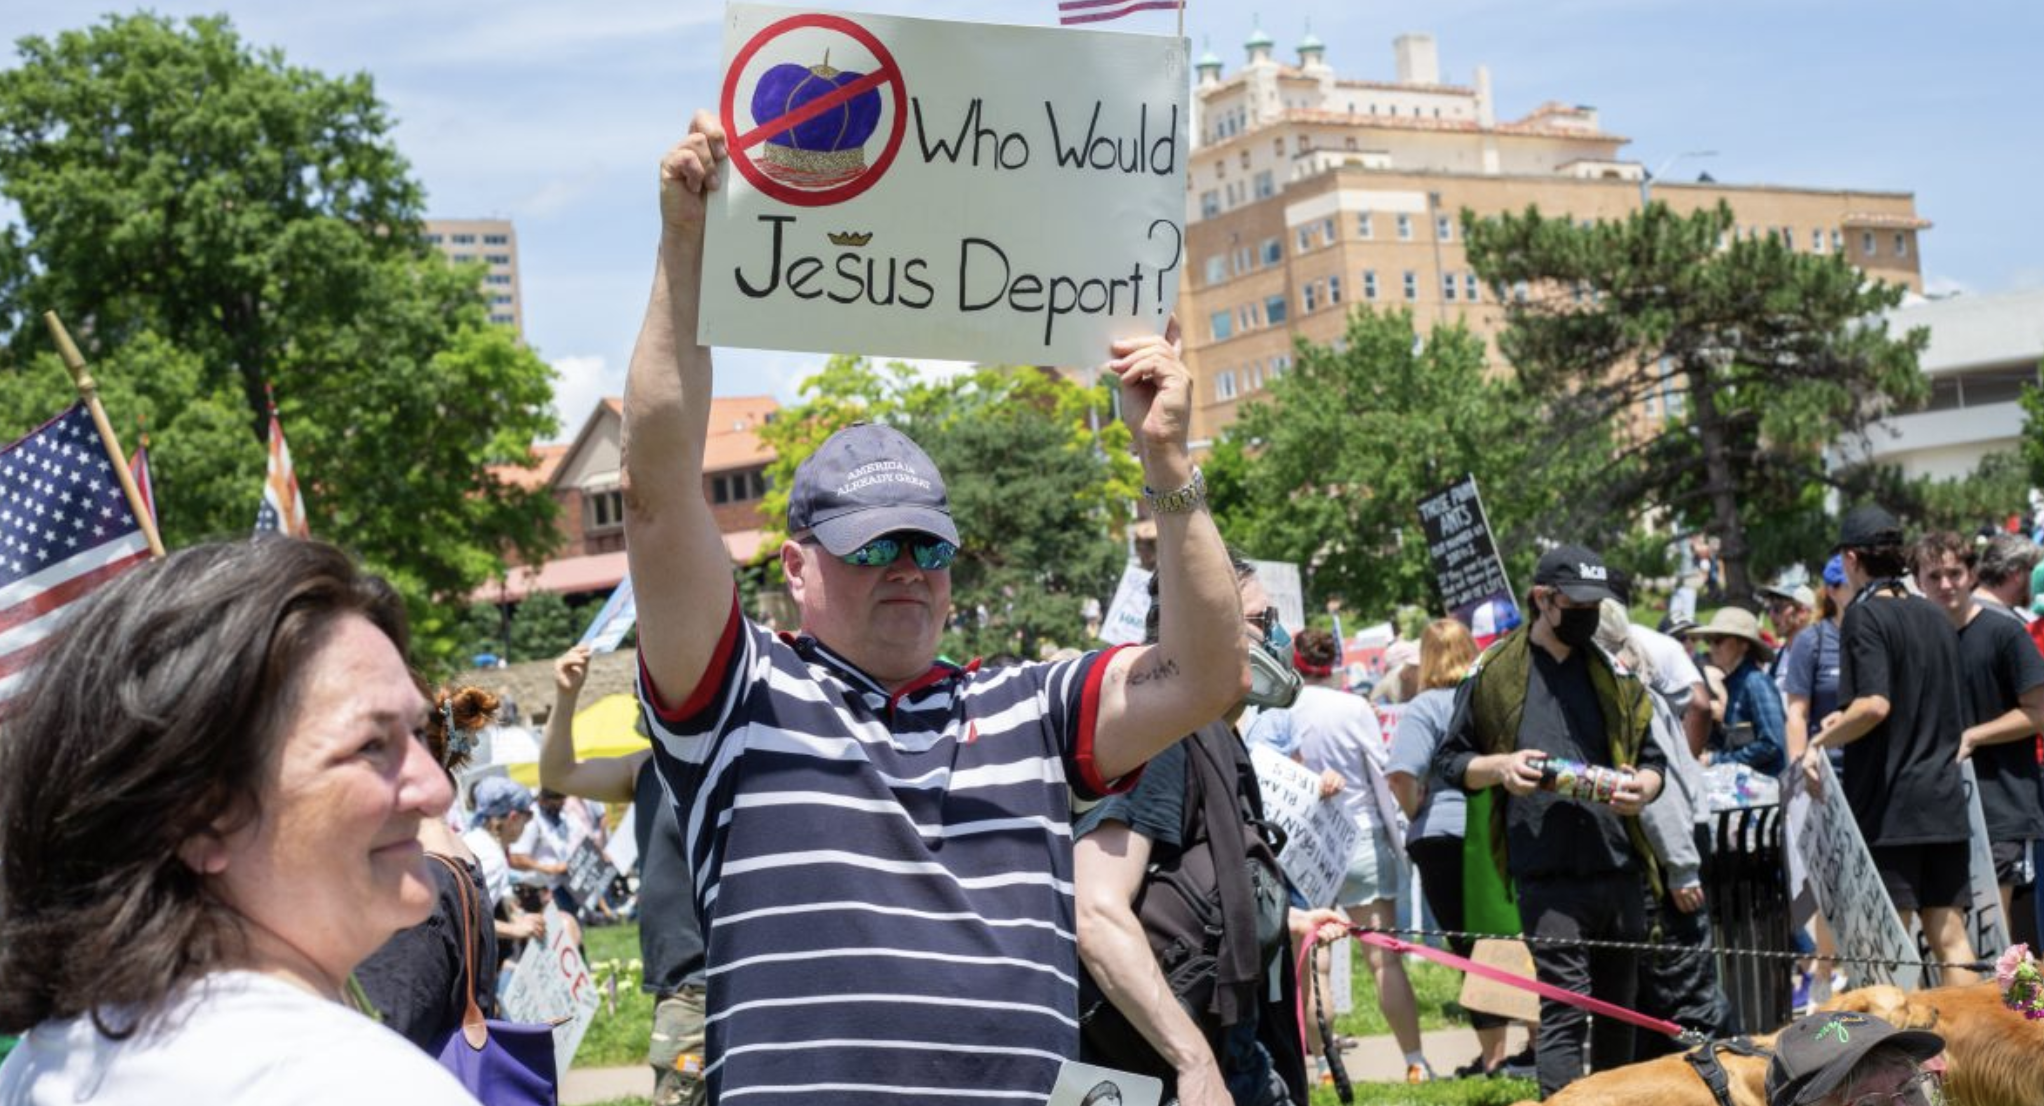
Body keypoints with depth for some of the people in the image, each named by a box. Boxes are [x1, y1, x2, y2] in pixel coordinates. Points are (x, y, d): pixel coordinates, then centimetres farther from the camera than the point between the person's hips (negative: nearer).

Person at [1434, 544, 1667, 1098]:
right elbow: (1450, 761, 8)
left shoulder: (1615, 675, 13)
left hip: (1619, 869, 4)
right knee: (1564, 1009, -10)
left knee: (1620, 1006, 13)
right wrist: (1500, 767, -12)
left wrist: (1642, 787, -6)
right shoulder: (1494, 672, 3)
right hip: (1548, 874, -4)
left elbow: (1652, 758, 18)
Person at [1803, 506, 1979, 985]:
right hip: (1945, 801, 7)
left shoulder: (1865, 615, -10)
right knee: (1950, 935, 7)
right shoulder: (1935, 616, 14)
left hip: (1888, 805, -7)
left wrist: (1821, 742, -9)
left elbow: (1874, 705, -23)